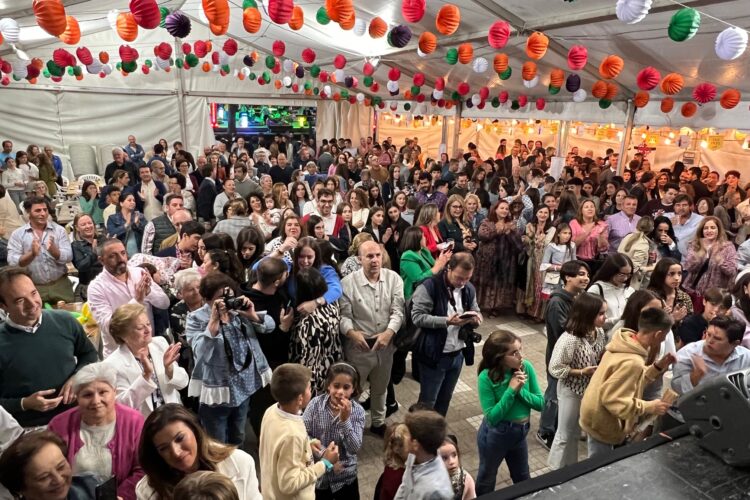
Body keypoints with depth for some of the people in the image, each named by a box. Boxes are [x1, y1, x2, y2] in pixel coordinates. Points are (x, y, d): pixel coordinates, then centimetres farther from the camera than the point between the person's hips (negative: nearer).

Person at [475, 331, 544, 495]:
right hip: (494, 435, -3)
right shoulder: (487, 377, -25)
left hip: (520, 432, 4)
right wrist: (511, 390, -29)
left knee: (523, 478, 26)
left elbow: (541, 403, -9)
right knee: (487, 478, 21)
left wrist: (520, 390, -25)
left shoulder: (526, 367, -15)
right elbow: (492, 417, -24)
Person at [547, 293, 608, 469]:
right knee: (565, 435, 12)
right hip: (571, 391, -7)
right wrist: (582, 372, -26)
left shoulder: (599, 332, -7)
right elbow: (555, 368, -23)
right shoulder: (570, 339, -30)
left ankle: (570, 468, 43)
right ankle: (558, 470, 33)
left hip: (591, 389, 7)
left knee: (576, 432, 24)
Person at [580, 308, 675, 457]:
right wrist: (650, 407, -23)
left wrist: (658, 367, 1)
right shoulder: (632, 362, -31)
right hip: (602, 424, -9)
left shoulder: (627, 341, -3)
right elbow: (613, 399, -31)